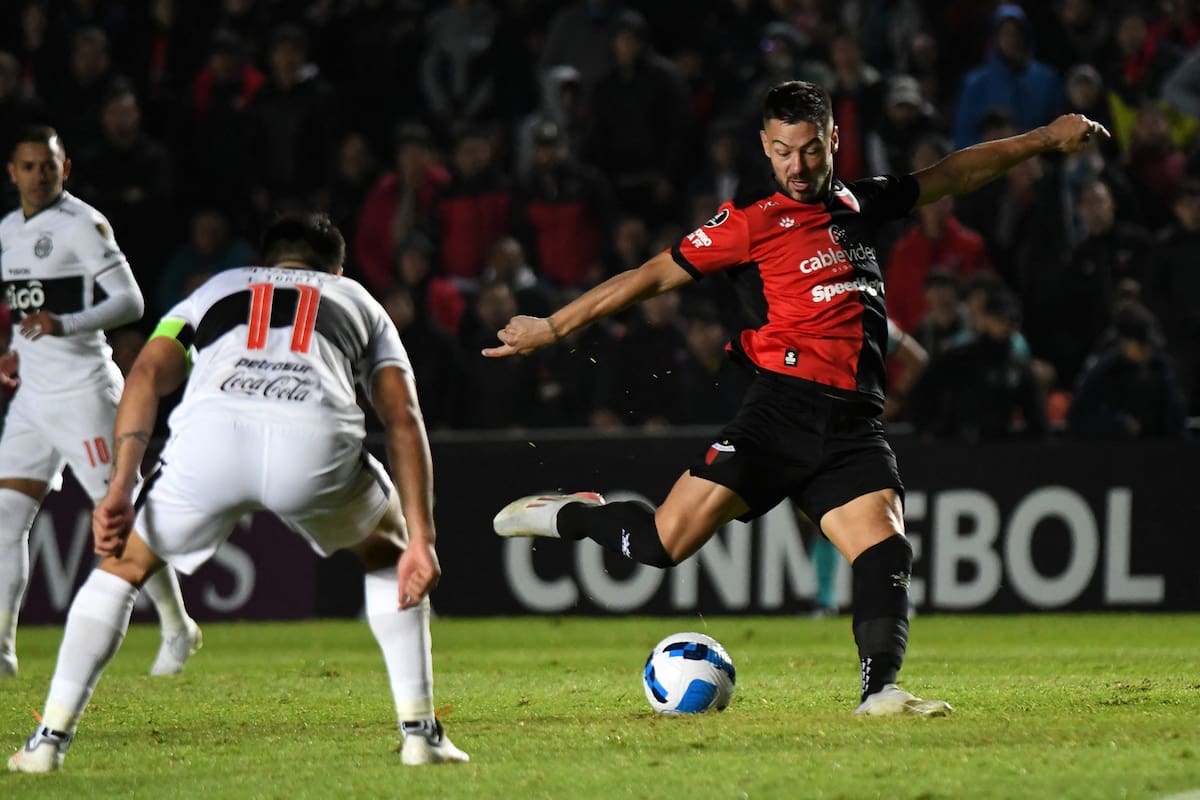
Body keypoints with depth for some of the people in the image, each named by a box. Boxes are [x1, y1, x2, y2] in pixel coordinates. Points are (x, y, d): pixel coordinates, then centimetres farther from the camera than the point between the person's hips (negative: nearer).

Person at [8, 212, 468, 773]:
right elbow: (403, 419, 21)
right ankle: (419, 731, 23)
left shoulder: (216, 290, 38)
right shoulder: (360, 301, 37)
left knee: (122, 565, 27)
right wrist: (421, 538, 15)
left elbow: (147, 376, 18)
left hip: (210, 435, 0)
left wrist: (119, 491, 9)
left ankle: (51, 738, 18)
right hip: (316, 439, 0)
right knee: (388, 556, 32)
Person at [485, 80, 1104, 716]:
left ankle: (880, 689, -23)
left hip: (854, 425, 4)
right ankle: (564, 515, 13)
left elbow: (953, 175, 34)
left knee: (885, 550, -19)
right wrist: (553, 327, 7)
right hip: (784, 408, -4)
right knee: (663, 544, -12)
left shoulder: (861, 205, 21)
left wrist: (1045, 139, 37)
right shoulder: (751, 222, 6)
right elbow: (654, 277, 8)